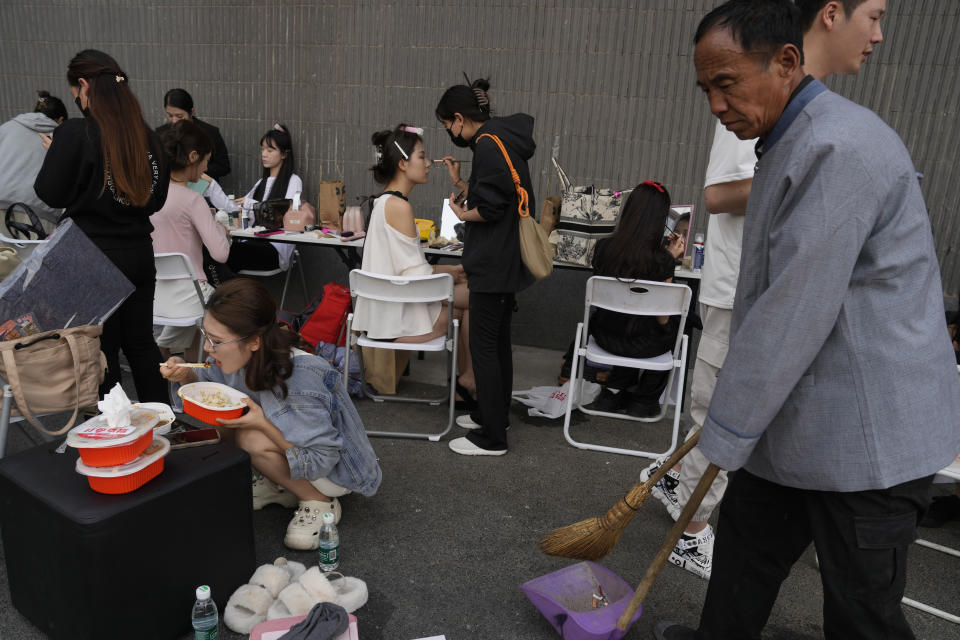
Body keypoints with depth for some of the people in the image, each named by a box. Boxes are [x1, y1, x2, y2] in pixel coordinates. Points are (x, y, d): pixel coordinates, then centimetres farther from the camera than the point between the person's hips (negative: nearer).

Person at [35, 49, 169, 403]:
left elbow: (51, 193, -5)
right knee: (141, 342, 17)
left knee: (102, 350, 8)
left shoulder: (75, 133, -15)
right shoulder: (147, 135, 1)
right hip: (140, 255, 5)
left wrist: (52, 155, 10)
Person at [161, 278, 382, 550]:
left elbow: (321, 460, -29)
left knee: (252, 440, -30)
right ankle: (280, 484, 6)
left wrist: (263, 425, -36)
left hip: (334, 469, -7)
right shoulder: (244, 358, -15)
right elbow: (210, 383, 7)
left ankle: (320, 503, -8)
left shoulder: (300, 381, -37)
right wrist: (186, 376, -15)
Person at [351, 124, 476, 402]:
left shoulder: (385, 201, 12)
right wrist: (452, 274, -5)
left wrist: (451, 270, 10)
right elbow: (416, 275, -21)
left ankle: (464, 376, 19)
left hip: (384, 310, 10)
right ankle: (468, 379, 14)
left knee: (465, 302, 16)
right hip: (397, 319, -10)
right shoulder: (399, 205, -19)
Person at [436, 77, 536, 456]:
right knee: (498, 342, 18)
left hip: (494, 264, -11)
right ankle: (493, 414, 32)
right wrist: (459, 183, 12)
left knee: (483, 346, -3)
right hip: (507, 261, 11)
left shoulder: (488, 145, -16)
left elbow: (490, 208, -22)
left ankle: (492, 438, 7)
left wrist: (462, 213, -4)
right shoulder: (502, 139, 15)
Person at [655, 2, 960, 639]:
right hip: (795, 418, 9)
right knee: (745, 543, 20)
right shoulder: (790, 143, 12)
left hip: (868, 436, -9)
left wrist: (722, 437, -16)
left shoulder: (840, 146, -22)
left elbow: (795, 313, -25)